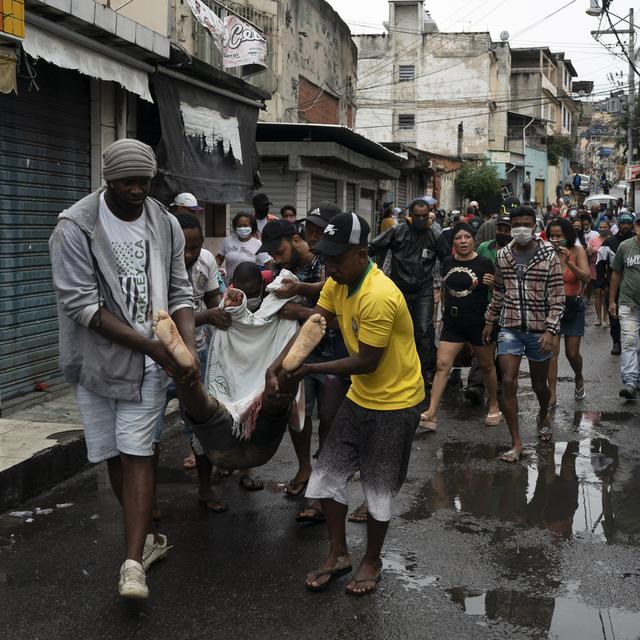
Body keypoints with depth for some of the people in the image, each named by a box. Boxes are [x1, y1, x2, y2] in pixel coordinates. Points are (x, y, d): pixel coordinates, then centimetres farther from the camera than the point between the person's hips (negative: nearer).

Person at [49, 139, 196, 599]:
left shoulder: (166, 224, 0)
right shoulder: (76, 227, -12)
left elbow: (180, 293, 3)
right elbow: (80, 303, -16)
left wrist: (189, 348, -15)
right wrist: (151, 344, -18)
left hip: (150, 359, 1)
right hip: (98, 356, -1)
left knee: (136, 453, -5)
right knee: (114, 456, 9)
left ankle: (134, 561, -5)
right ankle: (146, 537, 27)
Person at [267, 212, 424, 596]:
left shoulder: (379, 297, -30)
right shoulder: (337, 283, -2)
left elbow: (367, 361, -26)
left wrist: (311, 370, -19)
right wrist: (279, 363, -20)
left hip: (395, 403, -8)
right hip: (360, 397, 8)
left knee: (379, 487, 7)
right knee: (328, 474, 10)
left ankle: (372, 561, 28)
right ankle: (339, 555, 26)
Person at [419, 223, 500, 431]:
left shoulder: (484, 263, -6)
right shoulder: (447, 262, 5)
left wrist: (492, 284, -20)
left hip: (479, 322, -3)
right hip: (452, 322, 3)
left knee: (486, 365, 12)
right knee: (442, 365, -5)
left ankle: (494, 406, 31)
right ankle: (431, 414, -6)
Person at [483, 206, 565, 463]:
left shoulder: (549, 256, -7)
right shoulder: (503, 255, 3)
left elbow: (557, 298, -8)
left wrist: (551, 330, -17)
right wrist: (489, 321, 16)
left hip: (539, 330, -2)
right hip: (510, 328, 2)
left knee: (539, 384, 14)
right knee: (508, 383, -9)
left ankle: (543, 415, 48)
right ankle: (516, 442, 0)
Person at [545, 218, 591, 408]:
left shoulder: (577, 251, -7)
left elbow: (586, 278, -16)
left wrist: (568, 262, -28)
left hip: (573, 306, 0)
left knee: (572, 353, 5)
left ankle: (579, 378, 38)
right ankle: (552, 395, -2)